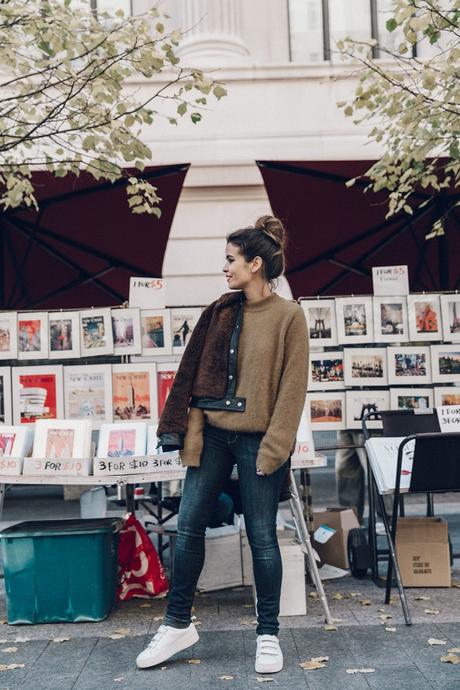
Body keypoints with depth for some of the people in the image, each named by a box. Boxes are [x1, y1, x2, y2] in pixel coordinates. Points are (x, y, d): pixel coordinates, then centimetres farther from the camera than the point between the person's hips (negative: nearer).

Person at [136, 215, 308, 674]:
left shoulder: (288, 317, -7)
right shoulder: (221, 311, 7)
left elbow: (292, 387, -9)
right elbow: (194, 369, 9)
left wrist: (274, 447, -14)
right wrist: (175, 426, 5)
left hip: (256, 441, -5)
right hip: (212, 434, 5)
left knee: (261, 537, 4)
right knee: (188, 526, 7)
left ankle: (268, 634, 21)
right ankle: (178, 624, 23)